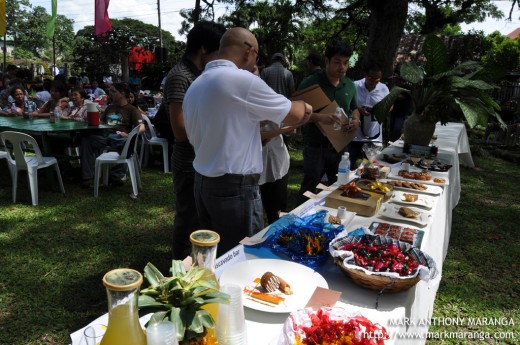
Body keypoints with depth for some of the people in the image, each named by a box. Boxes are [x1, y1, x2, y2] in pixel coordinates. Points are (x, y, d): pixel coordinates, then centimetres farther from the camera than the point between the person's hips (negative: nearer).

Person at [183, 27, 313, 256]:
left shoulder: (195, 86, 11)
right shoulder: (243, 80, -14)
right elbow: (293, 115, -6)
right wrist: (304, 107, 15)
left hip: (202, 182, 8)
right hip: (235, 188, -8)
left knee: (215, 256, 18)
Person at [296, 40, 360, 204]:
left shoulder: (350, 85, 7)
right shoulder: (310, 83, -11)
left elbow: (354, 108, 21)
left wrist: (356, 120, -2)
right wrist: (319, 117, -32)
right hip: (316, 145, -5)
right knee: (309, 187, 1)